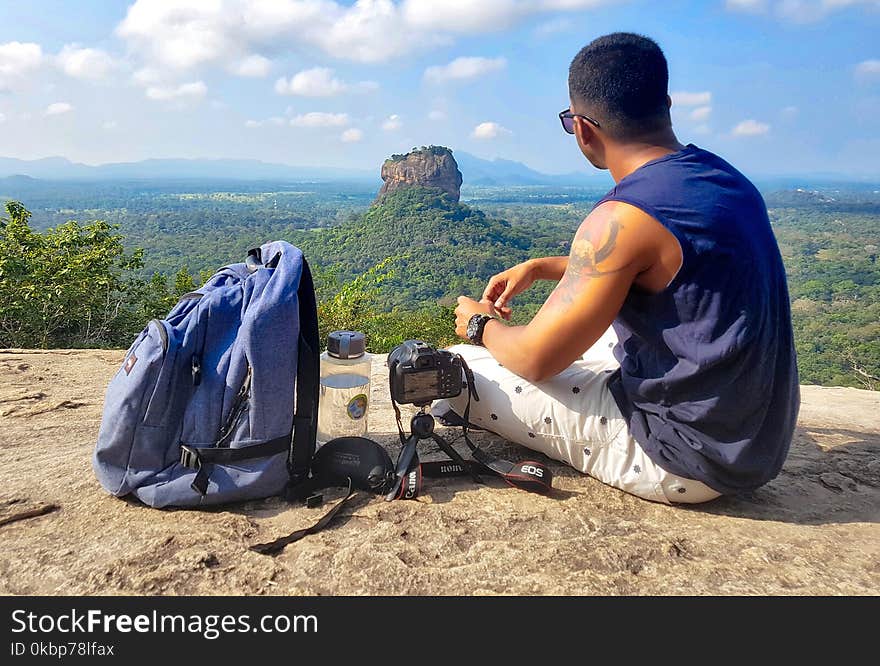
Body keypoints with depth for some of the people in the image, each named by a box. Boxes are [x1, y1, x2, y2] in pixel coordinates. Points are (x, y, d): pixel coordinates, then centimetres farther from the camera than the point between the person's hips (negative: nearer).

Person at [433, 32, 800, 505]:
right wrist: (541, 267, 17)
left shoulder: (624, 217, -25)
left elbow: (536, 358, -17)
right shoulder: (722, 177, 2)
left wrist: (482, 326, 4)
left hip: (682, 462, -9)